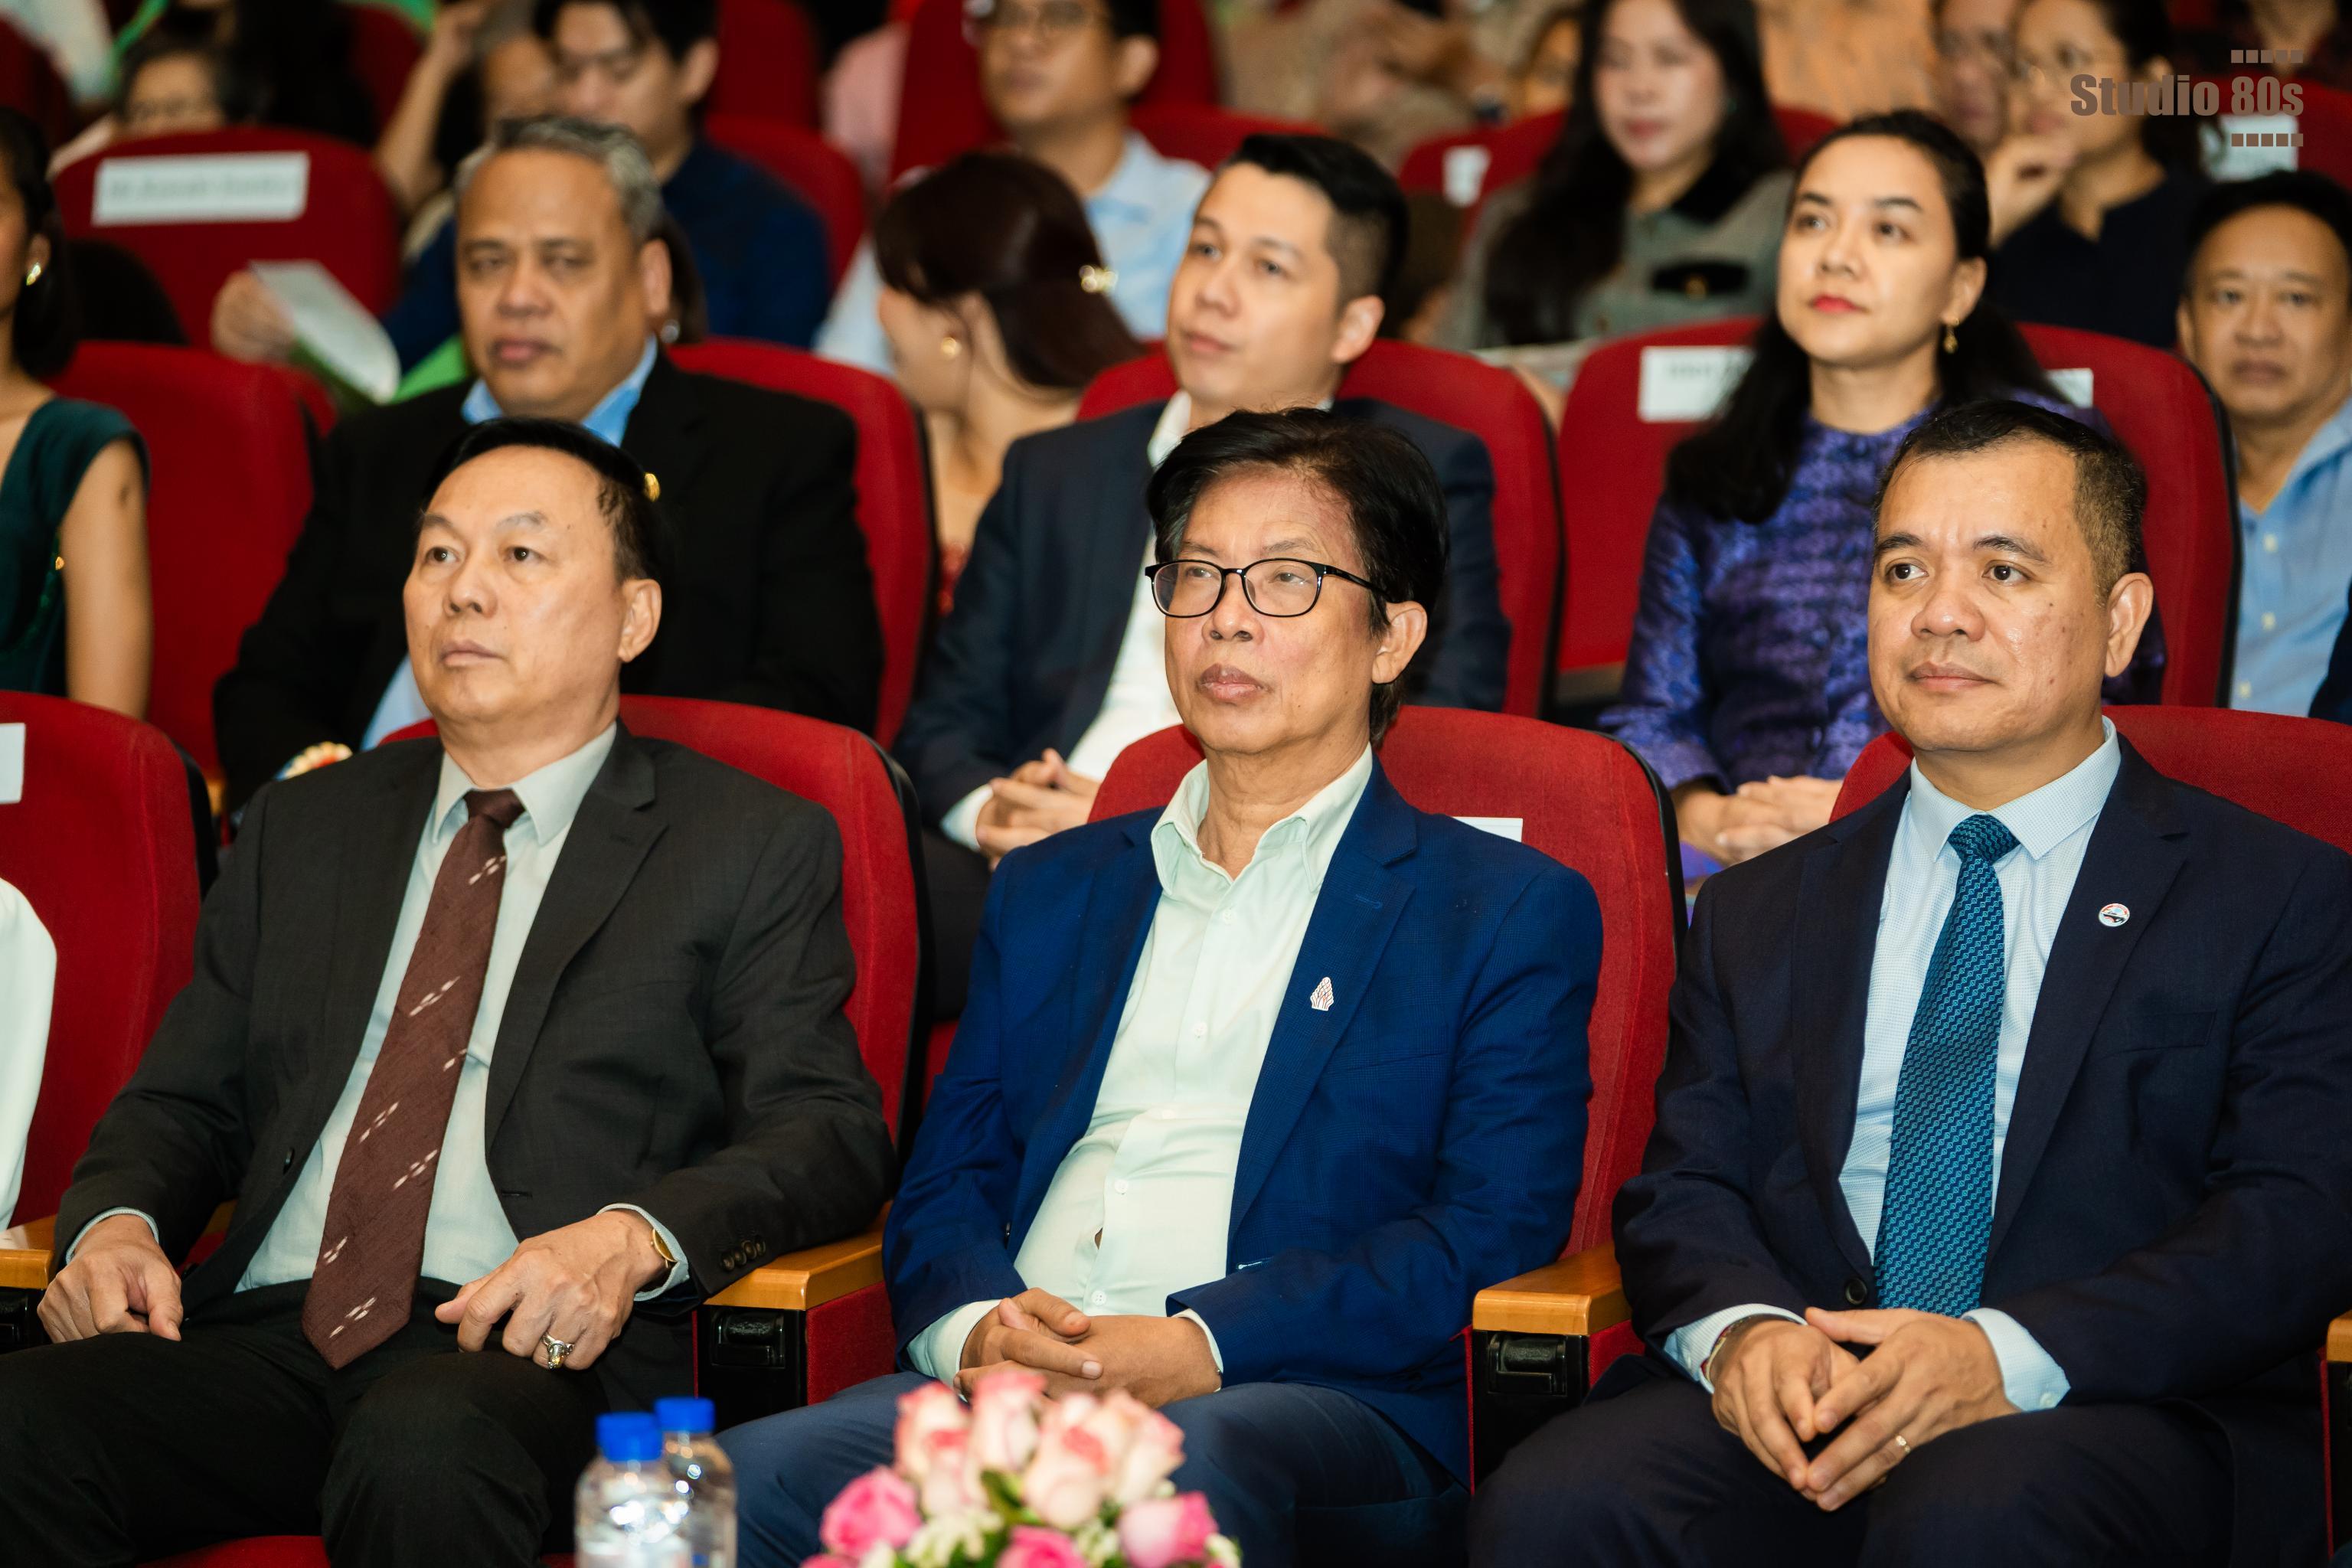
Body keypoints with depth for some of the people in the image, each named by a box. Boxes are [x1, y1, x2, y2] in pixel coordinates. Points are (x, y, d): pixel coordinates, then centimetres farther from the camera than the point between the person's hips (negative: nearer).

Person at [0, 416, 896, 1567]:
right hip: (264, 1331, 3)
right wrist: (118, 1222, 1)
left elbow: (828, 1134, 2)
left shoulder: (753, 848, 12)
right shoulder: (303, 830, 26)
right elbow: (183, 1100, 26)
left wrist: (634, 1239, -18)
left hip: (529, 1346, -3)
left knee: (424, 1449, -39)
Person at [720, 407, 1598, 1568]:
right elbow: (943, 1189, 20)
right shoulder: (1050, 891, 28)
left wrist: (1199, 1347, -16)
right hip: (1009, 1390, 4)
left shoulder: (1512, 915, 12)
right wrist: (982, 1329, -6)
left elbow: (1497, 1232, -2)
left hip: (1317, 1402, -4)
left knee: (1179, 1473, -42)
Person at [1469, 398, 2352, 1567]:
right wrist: (1742, 1330, -11)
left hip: (2124, 1420, -3)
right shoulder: (1758, 916, 23)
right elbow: (1682, 1193, 15)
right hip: (1785, 1415, 3)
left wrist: (2008, 1356, -19)